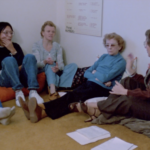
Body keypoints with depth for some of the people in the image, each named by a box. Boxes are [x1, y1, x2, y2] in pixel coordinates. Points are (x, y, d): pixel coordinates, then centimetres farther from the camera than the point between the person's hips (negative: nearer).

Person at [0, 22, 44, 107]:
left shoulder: (15, 46, 17)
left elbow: (22, 63, 4)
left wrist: (13, 50, -7)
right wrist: (14, 68, -9)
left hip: (20, 77, 4)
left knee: (29, 57, -22)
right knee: (9, 60, -30)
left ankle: (33, 91, -38)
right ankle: (18, 92, -40)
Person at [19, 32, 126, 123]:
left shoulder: (121, 61, 2)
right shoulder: (103, 57, 22)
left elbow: (105, 77, -12)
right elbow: (86, 73, 16)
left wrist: (95, 72, 5)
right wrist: (98, 77, -2)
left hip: (102, 89, -6)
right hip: (89, 84, 6)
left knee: (73, 97, -31)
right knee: (69, 96, -25)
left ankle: (42, 112, -52)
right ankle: (40, 109, -47)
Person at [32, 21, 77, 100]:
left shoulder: (57, 46, 10)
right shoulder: (37, 45, 1)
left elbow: (61, 63, -5)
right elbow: (36, 64, -11)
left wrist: (58, 67, -30)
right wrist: (45, 62, -35)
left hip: (55, 73, 4)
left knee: (73, 65, -17)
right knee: (50, 65, -35)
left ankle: (53, 88, -35)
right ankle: (53, 90, -57)